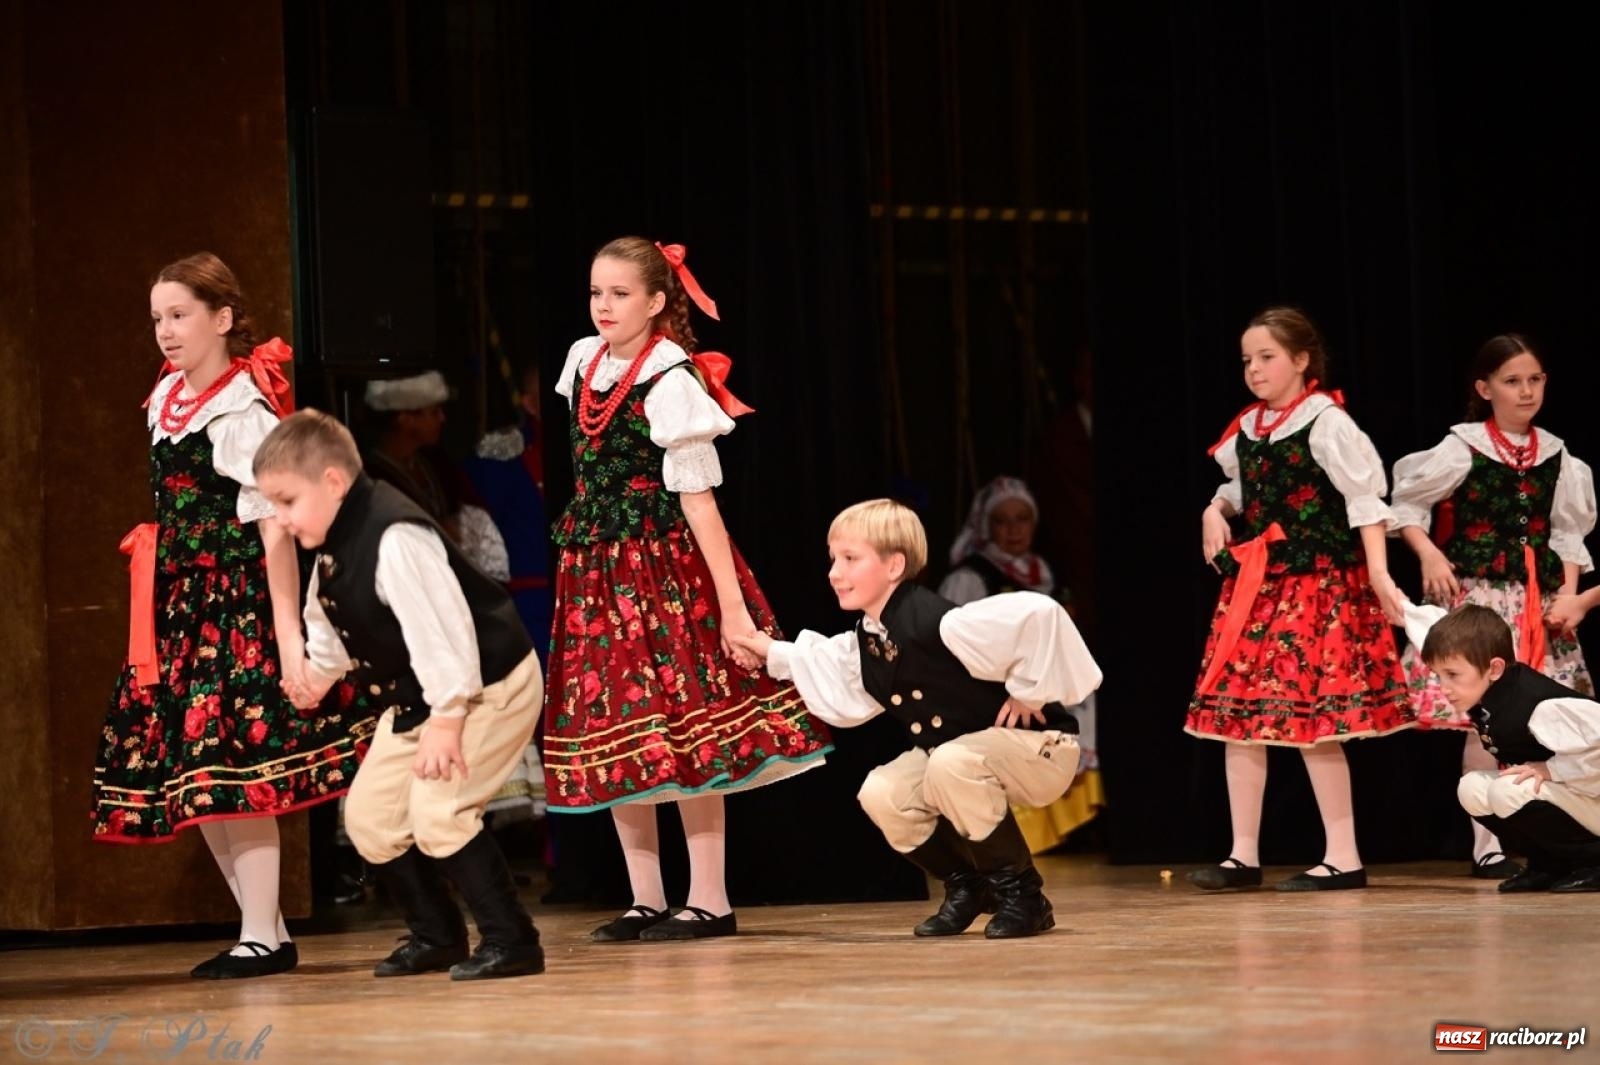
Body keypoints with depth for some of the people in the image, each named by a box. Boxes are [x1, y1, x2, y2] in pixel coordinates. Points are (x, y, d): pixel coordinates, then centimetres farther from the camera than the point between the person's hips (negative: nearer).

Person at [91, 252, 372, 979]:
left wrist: (288, 630, -20)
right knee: (189, 766, 7)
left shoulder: (243, 411, -12)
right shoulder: (166, 399, 13)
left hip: (237, 605, -9)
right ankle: (264, 931, 14)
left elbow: (274, 526, -16)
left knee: (227, 762, -12)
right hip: (181, 606, 9)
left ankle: (263, 937, -6)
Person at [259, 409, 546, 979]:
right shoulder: (333, 550, 1)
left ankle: (510, 940, -7)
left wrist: (446, 717, -34)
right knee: (368, 813, 9)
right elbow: (330, 627, 17)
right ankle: (436, 934, 25)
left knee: (437, 810, -20)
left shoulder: (395, 539, -30)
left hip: (488, 687, -10)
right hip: (413, 699, 10)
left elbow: (441, 628, -34)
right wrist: (318, 670, 1)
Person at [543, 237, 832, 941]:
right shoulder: (583, 361, 7)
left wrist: (732, 605, -20)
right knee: (611, 728, 7)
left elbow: (698, 500, -18)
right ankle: (646, 901, 13)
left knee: (680, 731, -6)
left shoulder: (671, 383, -15)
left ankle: (709, 900, 1)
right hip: (594, 567, 7)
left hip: (664, 564, -7)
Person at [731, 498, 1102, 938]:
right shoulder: (865, 642, -1)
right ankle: (968, 885, 13)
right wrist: (777, 655, 15)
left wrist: (1028, 690, -28)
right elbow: (845, 700, 19)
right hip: (954, 756, 8)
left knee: (951, 764, -35)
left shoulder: (936, 624, -30)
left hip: (1039, 747, -8)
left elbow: (1038, 613, -40)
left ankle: (1022, 894, -17)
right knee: (880, 795, -7)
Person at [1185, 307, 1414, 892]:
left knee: (1309, 718, -9)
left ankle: (1343, 857, -1)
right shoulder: (1247, 429, 11)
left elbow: (1366, 497, -13)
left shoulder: (1325, 423, -9)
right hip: (1254, 582, 8)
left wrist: (1378, 572, -19)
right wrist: (1216, 509, 6)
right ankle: (1244, 855, 11)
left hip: (1318, 582, -8)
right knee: (1237, 713, 5)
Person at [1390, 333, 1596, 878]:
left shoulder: (1556, 455, 9)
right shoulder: (1464, 447, -4)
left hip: (1540, 600, 4)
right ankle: (1489, 846, -4)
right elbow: (1405, 504, 1)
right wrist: (1430, 554, -12)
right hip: (1478, 595, -4)